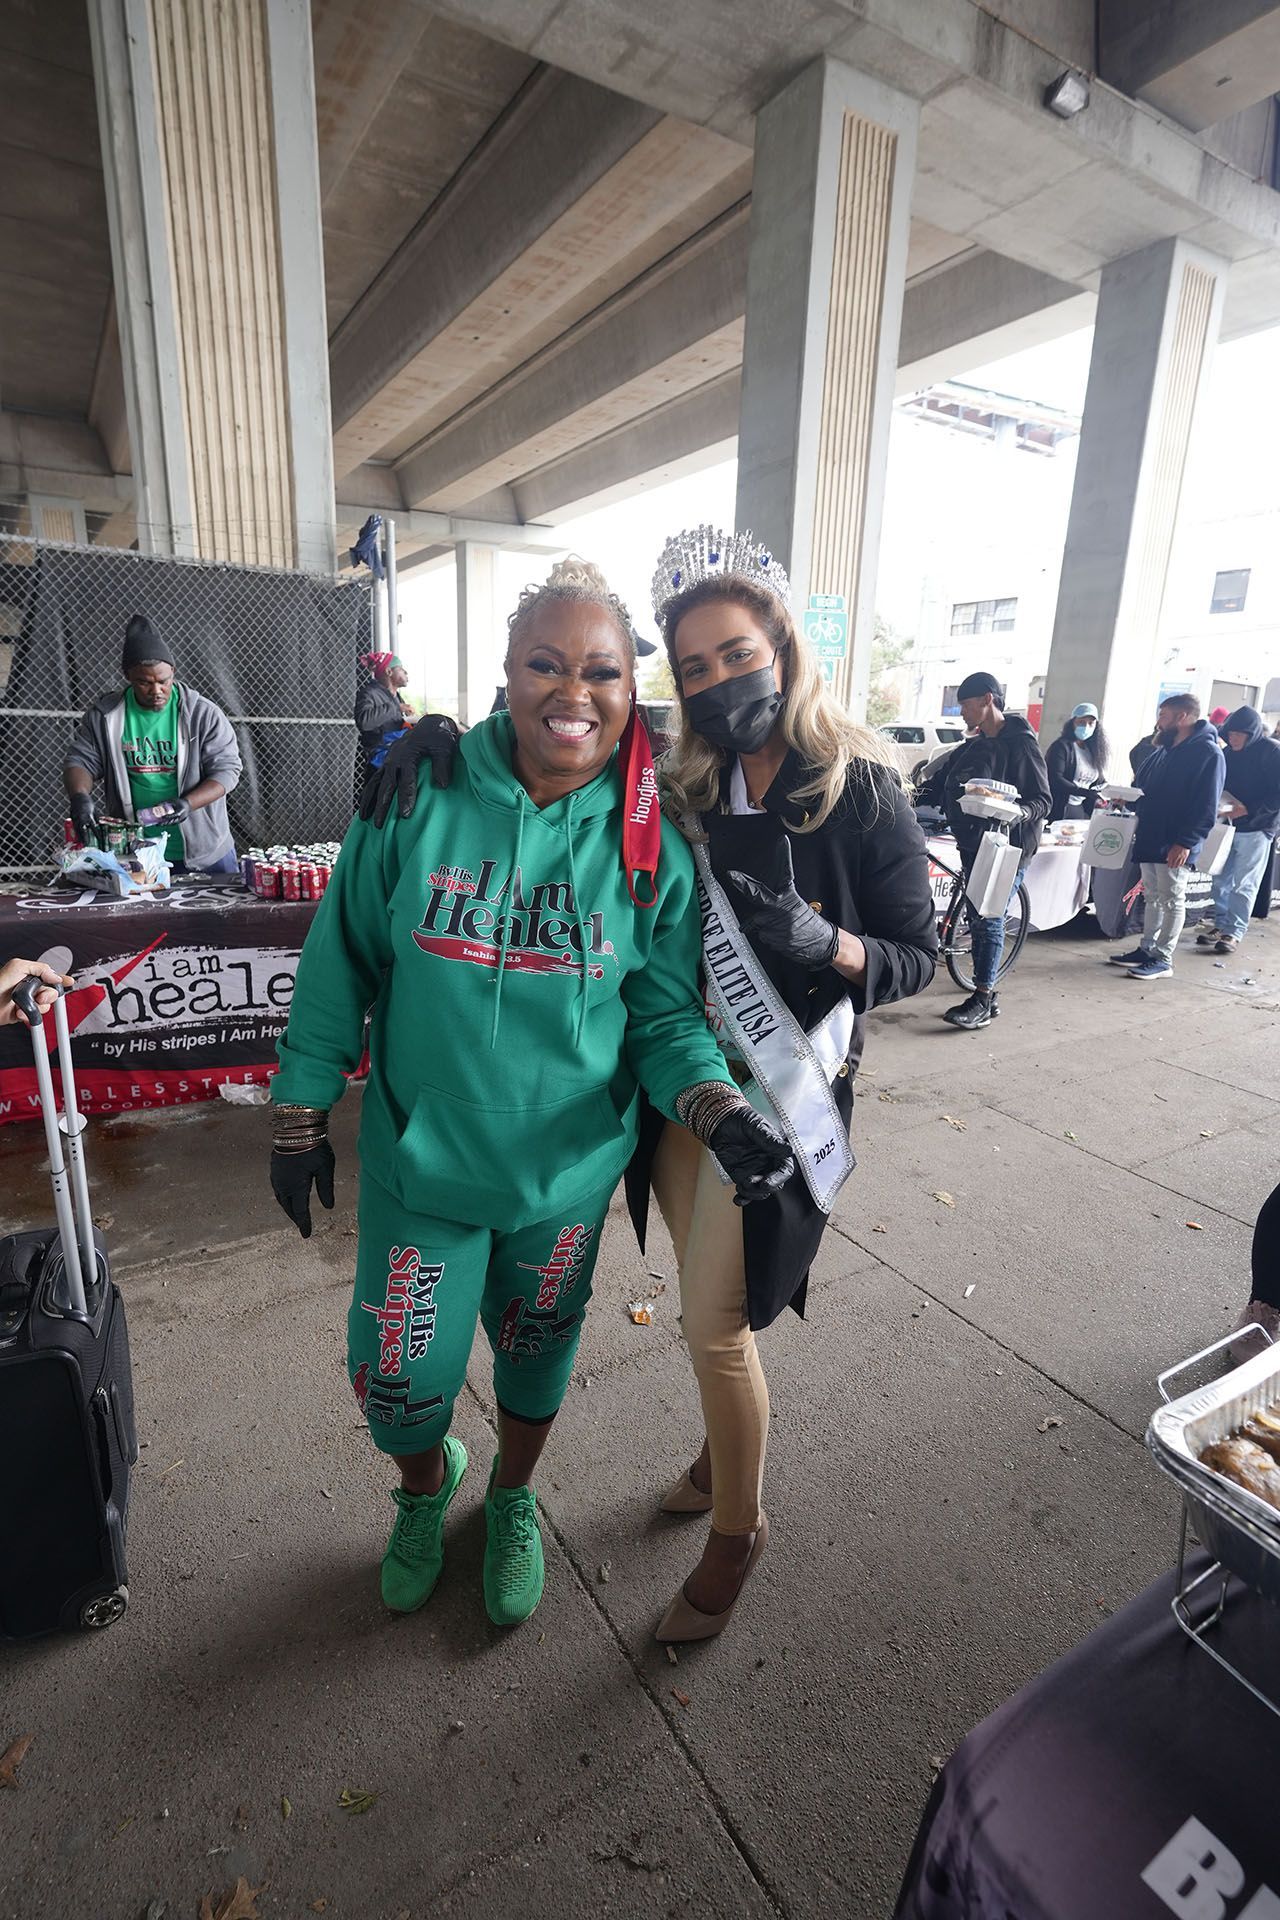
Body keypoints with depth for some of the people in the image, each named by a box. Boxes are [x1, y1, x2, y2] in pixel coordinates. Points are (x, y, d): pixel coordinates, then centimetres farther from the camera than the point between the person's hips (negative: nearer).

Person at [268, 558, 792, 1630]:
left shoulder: (652, 847, -11)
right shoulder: (421, 799, -13)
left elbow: (665, 1014, -7)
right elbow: (344, 961, -4)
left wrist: (719, 1109, -26)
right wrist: (302, 1115, 0)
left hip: (567, 1170, 1)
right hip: (421, 1157, 0)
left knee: (537, 1351, 23)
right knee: (398, 1378, 12)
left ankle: (513, 1502, 57)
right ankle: (427, 1486, 51)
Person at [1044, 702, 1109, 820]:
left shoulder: (1093, 751, 14)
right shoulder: (1061, 746, -7)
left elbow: (1099, 781, 15)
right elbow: (1055, 780, -18)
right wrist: (1087, 793, -25)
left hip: (1082, 810, 7)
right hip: (1059, 810, -6)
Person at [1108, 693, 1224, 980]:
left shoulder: (1207, 752, -12)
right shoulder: (1164, 751, 15)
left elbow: (1206, 806, -17)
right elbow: (1143, 788, 25)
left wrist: (1186, 842, -22)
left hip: (1175, 846, -8)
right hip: (1149, 839, 8)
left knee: (1172, 900, -1)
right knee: (1152, 897, 15)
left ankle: (1162, 959, 5)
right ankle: (1146, 949, 24)